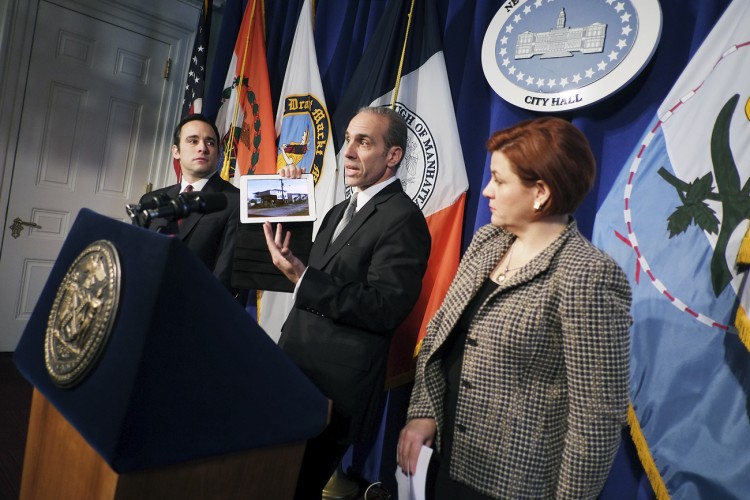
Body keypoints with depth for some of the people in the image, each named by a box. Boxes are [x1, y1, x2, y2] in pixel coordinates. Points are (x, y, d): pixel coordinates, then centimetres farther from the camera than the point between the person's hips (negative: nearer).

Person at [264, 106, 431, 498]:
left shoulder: (403, 219, -17)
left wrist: (301, 277, -29)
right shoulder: (340, 212, 13)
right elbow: (316, 275, 11)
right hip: (298, 373, 9)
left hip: (334, 391, -9)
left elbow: (383, 309, -24)